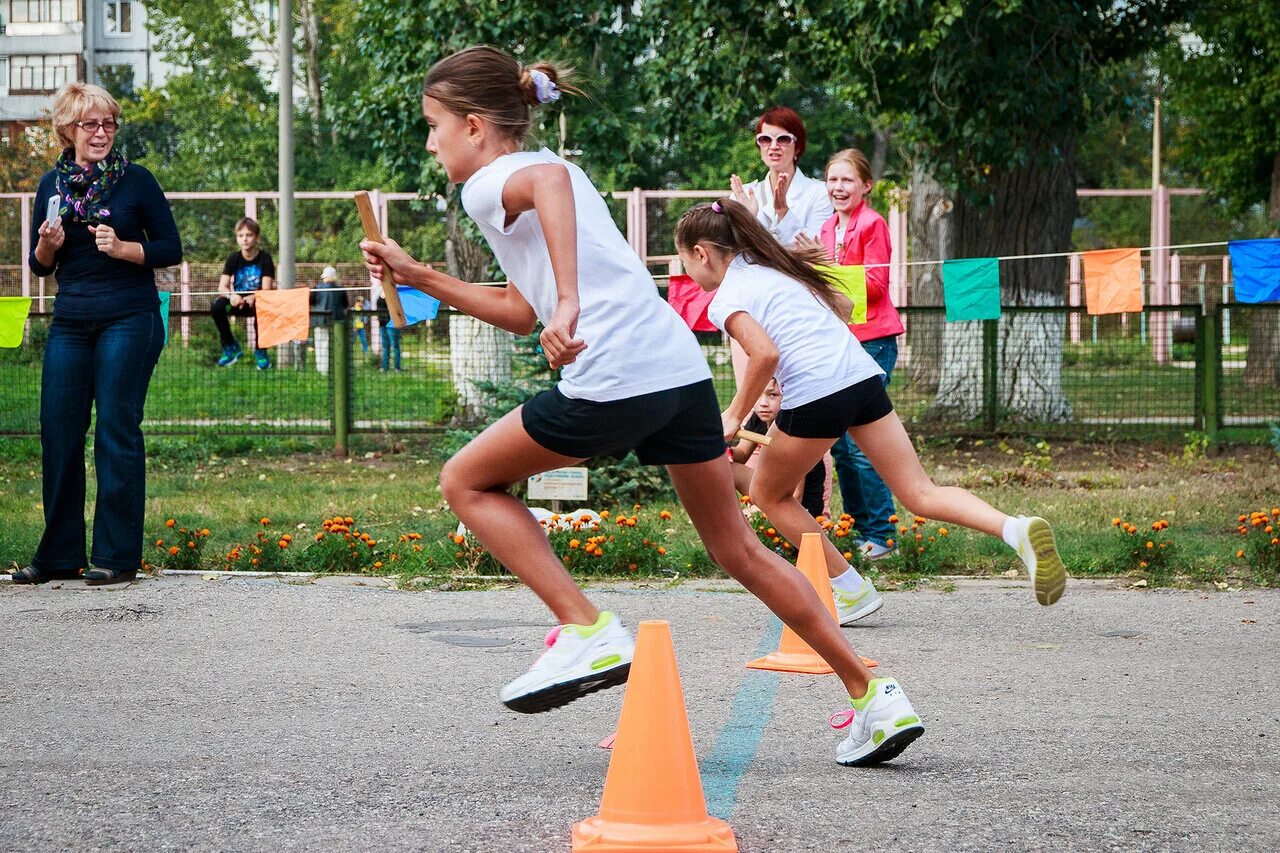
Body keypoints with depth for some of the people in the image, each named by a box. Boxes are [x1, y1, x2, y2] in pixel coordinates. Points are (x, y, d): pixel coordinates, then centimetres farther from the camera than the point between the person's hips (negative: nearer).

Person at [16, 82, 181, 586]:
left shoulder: (135, 180, -2)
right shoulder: (53, 184, 9)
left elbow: (171, 250, -1)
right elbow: (39, 265, 14)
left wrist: (123, 248, -16)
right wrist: (48, 245, -7)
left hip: (129, 321, -4)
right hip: (70, 323, 4)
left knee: (116, 428, -5)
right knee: (58, 429, 2)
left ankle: (118, 555, 1)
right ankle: (59, 554, 11)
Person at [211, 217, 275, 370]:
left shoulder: (265, 258, -8)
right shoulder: (234, 258, -1)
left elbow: (266, 289, -16)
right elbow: (222, 287, -9)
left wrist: (252, 298, -37)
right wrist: (232, 296, -33)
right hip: (238, 300, 3)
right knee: (217, 307, -28)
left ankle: (260, 351, -15)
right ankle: (230, 347, -8)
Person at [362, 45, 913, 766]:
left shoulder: (488, 183, 1)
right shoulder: (543, 169, 28)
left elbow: (549, 180, -25)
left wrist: (568, 303, -33)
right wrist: (419, 277, 35)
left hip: (611, 381, -9)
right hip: (682, 363, 9)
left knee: (467, 482, 11)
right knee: (739, 550, 17)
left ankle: (589, 633, 1)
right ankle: (871, 693, 12)